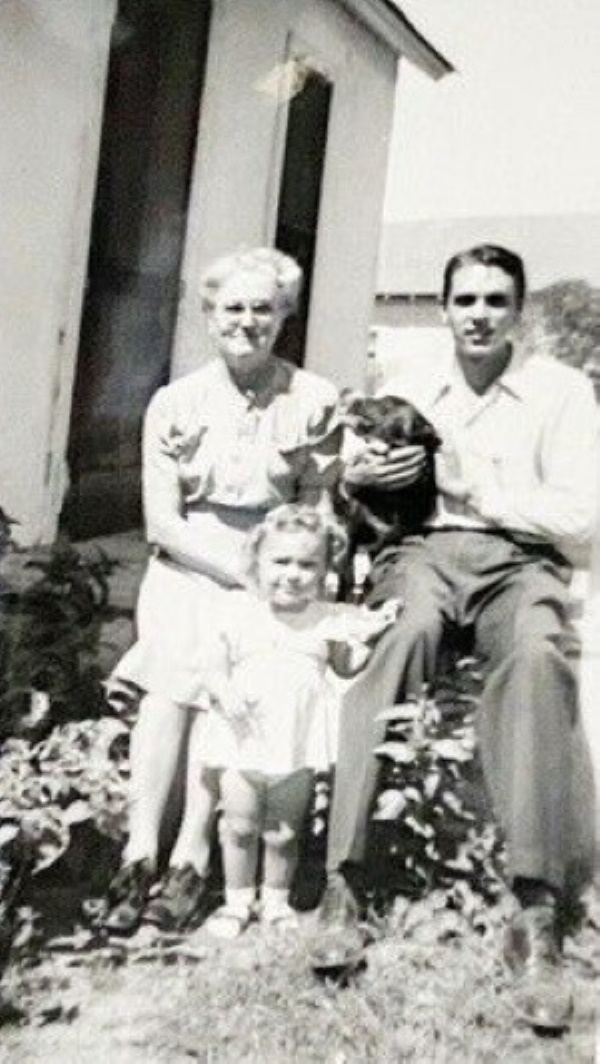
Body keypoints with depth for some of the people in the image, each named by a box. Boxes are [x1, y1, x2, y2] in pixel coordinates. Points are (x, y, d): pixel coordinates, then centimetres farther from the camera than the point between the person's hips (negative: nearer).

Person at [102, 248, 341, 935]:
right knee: (171, 683, -20)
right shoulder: (174, 403, 1)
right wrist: (243, 572, -14)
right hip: (188, 567, 1)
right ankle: (140, 854, -15)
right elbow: (164, 523, -5)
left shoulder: (314, 402, -2)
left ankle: (190, 859, -14)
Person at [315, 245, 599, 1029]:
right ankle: (343, 880, -33)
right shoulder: (405, 388, 16)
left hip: (520, 562, -1)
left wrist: (477, 486, -7)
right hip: (422, 551, 1)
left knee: (537, 653, -36)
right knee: (401, 631, -35)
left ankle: (537, 917, -35)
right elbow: (342, 498, 18)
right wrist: (355, 478, -6)